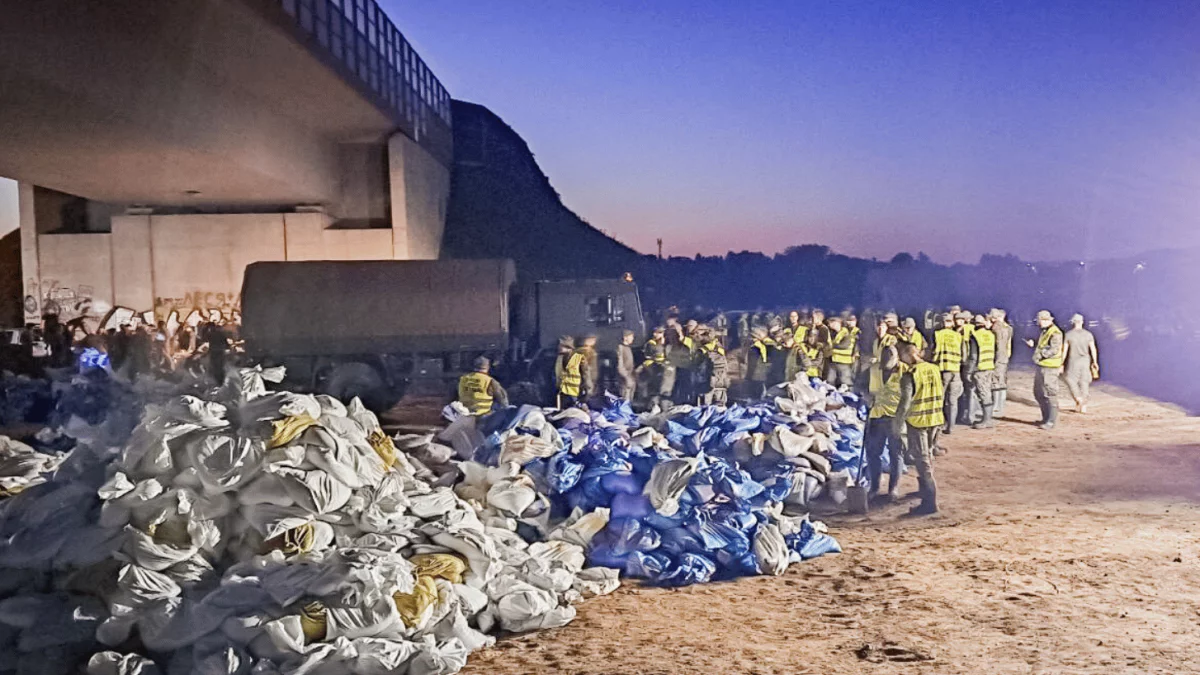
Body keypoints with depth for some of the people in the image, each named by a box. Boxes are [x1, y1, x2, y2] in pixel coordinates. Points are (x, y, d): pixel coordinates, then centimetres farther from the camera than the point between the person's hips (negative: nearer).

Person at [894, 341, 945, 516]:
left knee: (922, 459, -1)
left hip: (917, 422, -6)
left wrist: (897, 422, -6)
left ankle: (930, 501, -4)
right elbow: (942, 395, 10)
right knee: (928, 455, 23)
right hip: (936, 419, 6)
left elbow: (905, 402, -18)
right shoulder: (936, 370, 1)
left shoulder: (909, 375, -17)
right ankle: (924, 489, 41)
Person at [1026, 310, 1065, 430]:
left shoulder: (1055, 333, -15)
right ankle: (1046, 418, 27)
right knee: (1038, 393, 16)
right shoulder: (1045, 332, 17)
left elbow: (1054, 350, -24)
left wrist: (1040, 354, -28)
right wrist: (1033, 344, 9)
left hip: (1049, 368, -10)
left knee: (1050, 394, -6)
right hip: (1041, 366, 10)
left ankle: (1051, 422, -1)